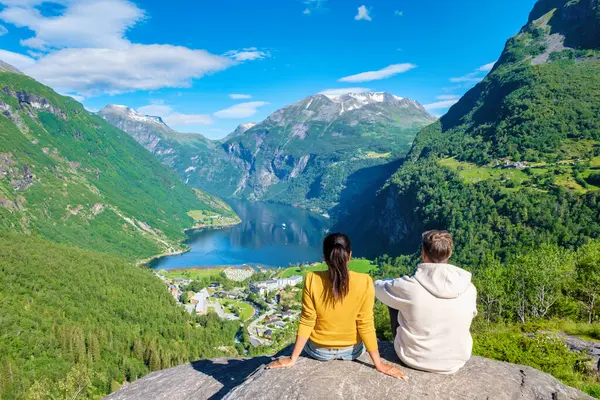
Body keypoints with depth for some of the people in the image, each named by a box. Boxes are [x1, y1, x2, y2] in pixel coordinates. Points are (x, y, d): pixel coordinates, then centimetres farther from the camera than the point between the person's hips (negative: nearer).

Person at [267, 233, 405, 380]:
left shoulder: (312, 280, -23)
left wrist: (293, 359, -4)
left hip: (318, 351, 0)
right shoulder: (364, 282, -23)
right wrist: (379, 364, -5)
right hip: (352, 351, 0)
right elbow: (366, 325, -17)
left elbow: (306, 322, -16)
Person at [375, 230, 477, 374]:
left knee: (394, 303, 15)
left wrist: (379, 283, 23)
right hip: (455, 362, 3)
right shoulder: (469, 289, -14)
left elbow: (379, 289, -3)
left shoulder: (409, 287, -24)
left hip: (413, 359, -2)